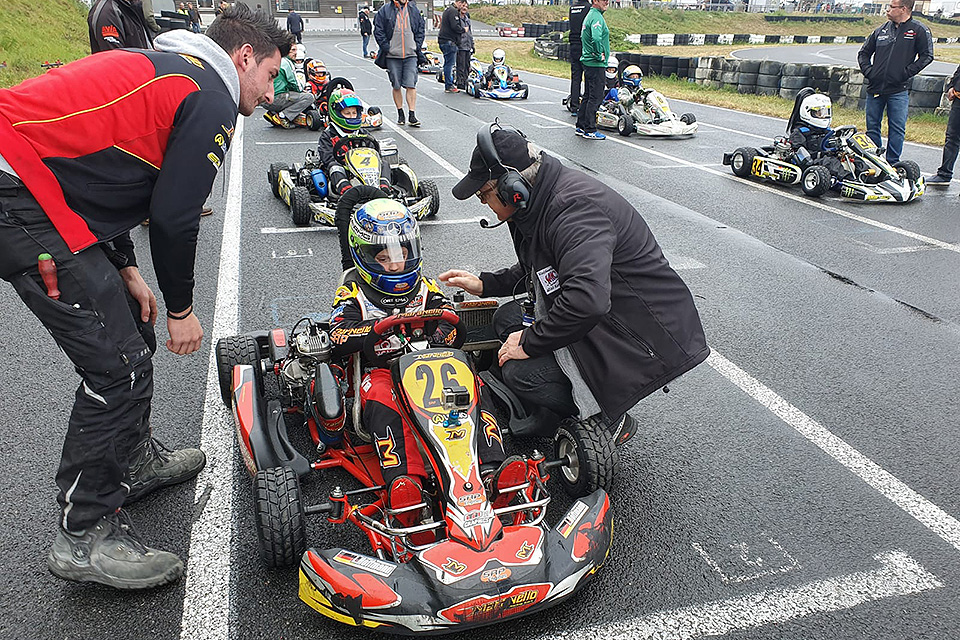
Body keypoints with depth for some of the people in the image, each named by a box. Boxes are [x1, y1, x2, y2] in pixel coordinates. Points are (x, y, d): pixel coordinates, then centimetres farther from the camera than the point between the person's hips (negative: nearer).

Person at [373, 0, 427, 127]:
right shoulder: (385, 10, 1)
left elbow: (421, 29, 14)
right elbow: (378, 31, 0)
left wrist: (417, 46, 2)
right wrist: (386, 47, -8)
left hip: (411, 55, 1)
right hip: (392, 56, -1)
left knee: (411, 85, -6)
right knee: (396, 86, 6)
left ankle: (412, 115, -4)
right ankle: (400, 114, 19)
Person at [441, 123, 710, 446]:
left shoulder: (574, 208, -28)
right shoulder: (543, 196, 4)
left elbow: (587, 301, -41)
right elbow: (536, 270, 23)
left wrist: (530, 342, -26)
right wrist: (485, 284, 14)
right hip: (601, 314, 10)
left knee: (521, 373, -20)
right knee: (507, 318, 7)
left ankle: (605, 419, 2)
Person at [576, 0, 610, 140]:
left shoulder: (590, 16, 17)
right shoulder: (597, 17, -16)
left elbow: (583, 38, 28)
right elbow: (596, 39, -33)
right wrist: (599, 55, -20)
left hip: (588, 62, 10)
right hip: (596, 65, -10)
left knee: (588, 96, 15)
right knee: (596, 97, -7)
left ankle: (581, 127, 20)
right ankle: (590, 130, -4)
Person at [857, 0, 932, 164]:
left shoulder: (919, 31, -1)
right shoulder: (882, 30, 10)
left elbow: (927, 56, -4)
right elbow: (864, 53, 20)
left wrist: (906, 72, -10)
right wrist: (868, 71, 5)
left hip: (899, 90, -4)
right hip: (875, 88, 4)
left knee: (897, 129, -3)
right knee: (872, 127, 8)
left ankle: (892, 163, 4)